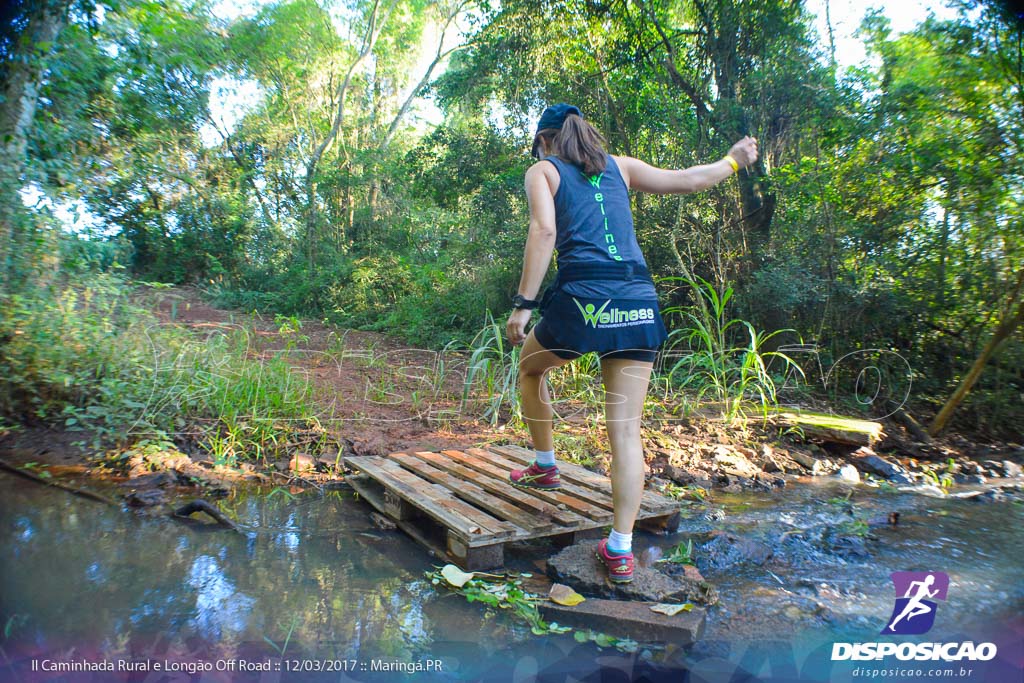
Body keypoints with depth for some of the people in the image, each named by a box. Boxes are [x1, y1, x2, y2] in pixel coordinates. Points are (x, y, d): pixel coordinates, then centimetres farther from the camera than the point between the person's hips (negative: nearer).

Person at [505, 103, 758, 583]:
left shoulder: (542, 170, 11)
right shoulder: (619, 167, 22)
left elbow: (544, 230, -6)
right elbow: (686, 180, 27)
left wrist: (523, 304, -10)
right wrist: (733, 161, 46)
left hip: (582, 298, -3)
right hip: (639, 304, 4)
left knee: (530, 367, 28)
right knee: (626, 432, 4)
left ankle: (545, 466, 36)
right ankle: (621, 548, 6)